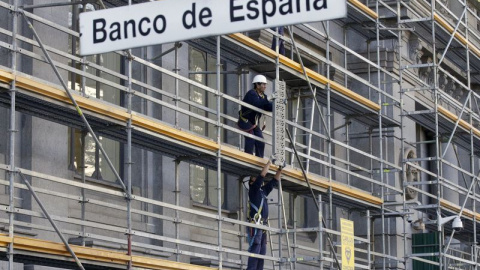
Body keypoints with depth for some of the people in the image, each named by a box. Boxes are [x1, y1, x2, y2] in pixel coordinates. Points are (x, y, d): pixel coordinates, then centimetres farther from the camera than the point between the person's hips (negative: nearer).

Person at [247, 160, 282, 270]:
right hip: (255, 226, -8)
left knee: (262, 253, 3)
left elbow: (274, 181, 28)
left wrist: (280, 169, 22)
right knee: (254, 250, -16)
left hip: (263, 226, 8)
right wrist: (269, 163, 1)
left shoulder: (263, 190, 23)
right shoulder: (253, 189, 3)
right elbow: (262, 175, -6)